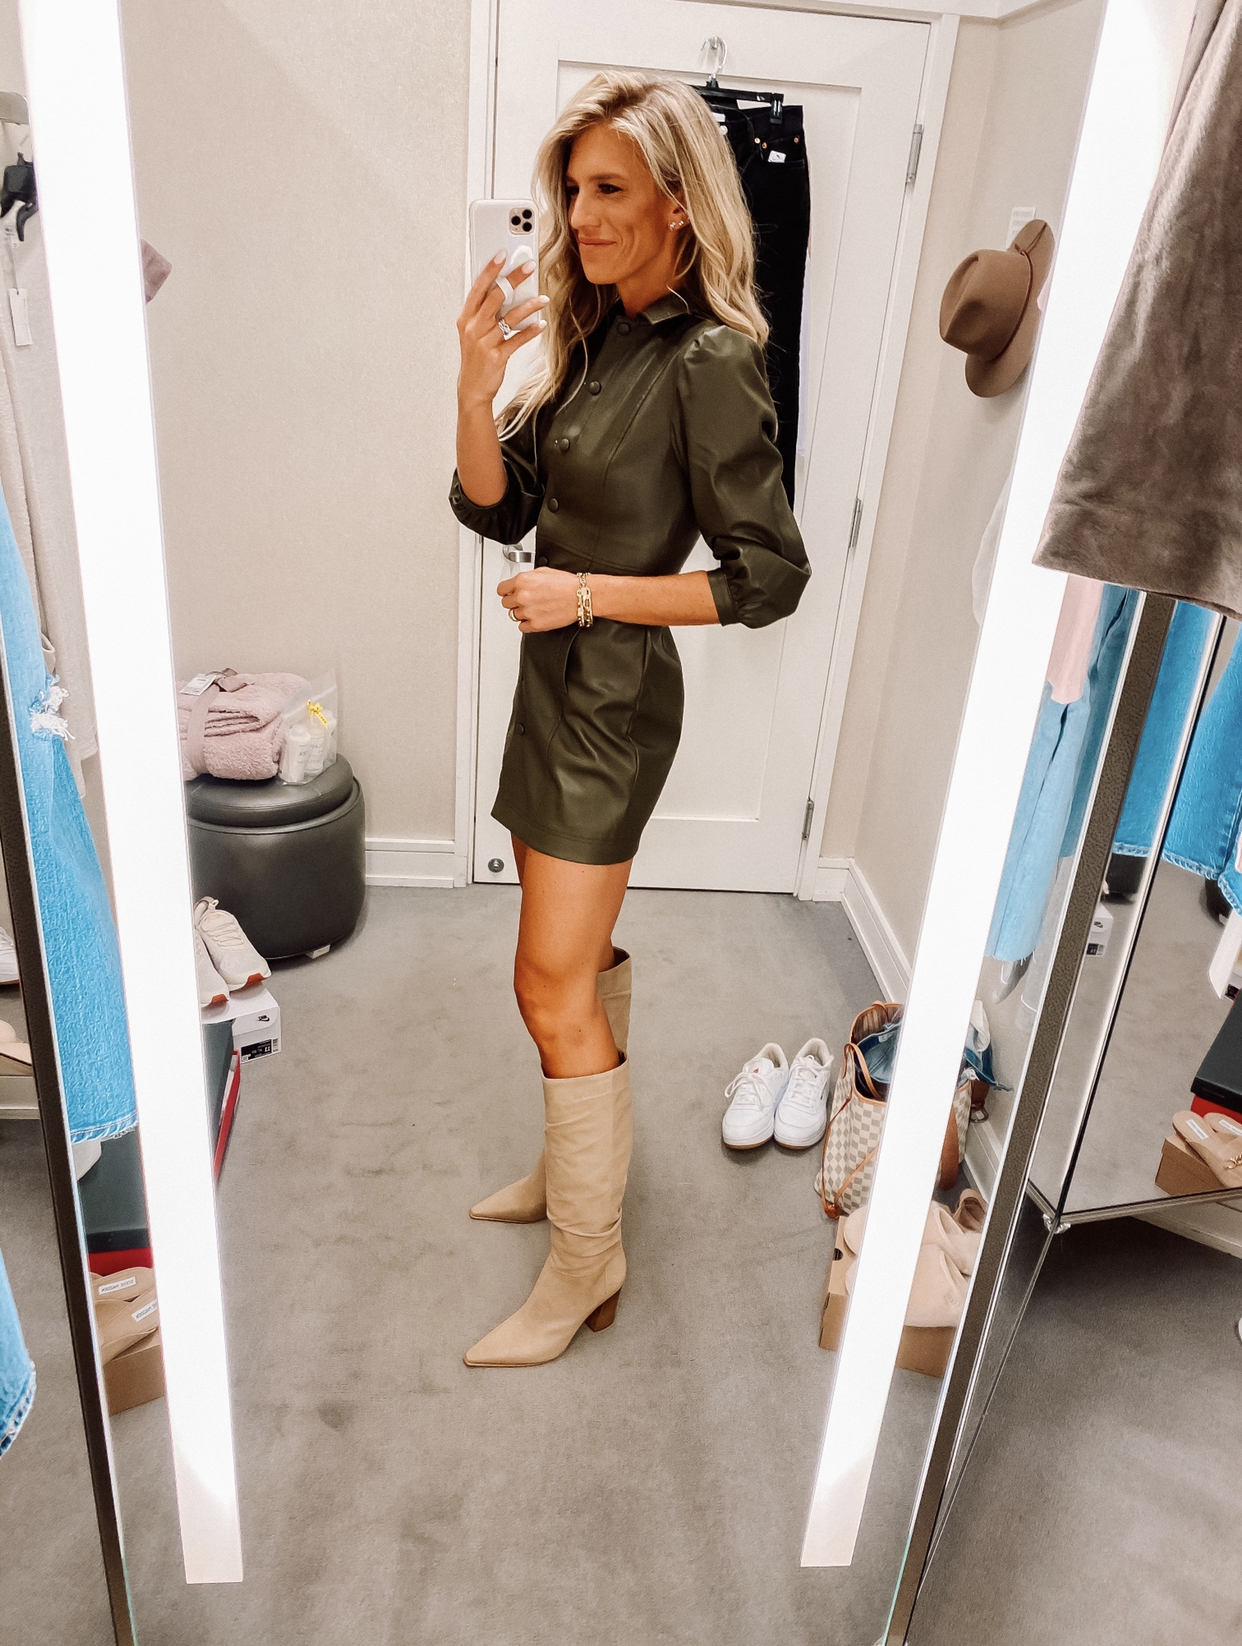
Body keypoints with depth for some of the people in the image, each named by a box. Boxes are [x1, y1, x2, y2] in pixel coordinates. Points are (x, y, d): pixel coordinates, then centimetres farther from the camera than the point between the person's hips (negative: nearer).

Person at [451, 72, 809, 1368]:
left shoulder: (708, 363, -16)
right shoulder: (589, 333, 8)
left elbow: (768, 575, -17)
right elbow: (498, 511, 7)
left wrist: (588, 593, -18)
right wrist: (477, 386, -9)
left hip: (614, 698, -8)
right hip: (559, 681, 8)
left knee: (553, 986, -3)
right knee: (583, 956, 19)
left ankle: (586, 1262, 15)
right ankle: (583, 1162, 39)